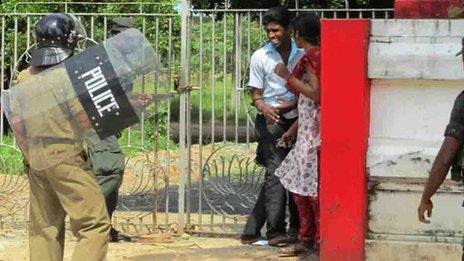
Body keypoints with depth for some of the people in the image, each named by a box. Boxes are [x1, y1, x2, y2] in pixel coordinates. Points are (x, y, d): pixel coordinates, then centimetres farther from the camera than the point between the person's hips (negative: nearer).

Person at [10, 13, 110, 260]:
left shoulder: (24, 78, 5)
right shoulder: (68, 75, -14)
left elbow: (17, 124, 7)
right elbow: (86, 119, -15)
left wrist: (30, 156, 17)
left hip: (36, 159, 7)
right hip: (67, 157, -7)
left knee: (44, 228, 13)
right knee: (95, 224, -3)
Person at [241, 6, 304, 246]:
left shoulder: (301, 55, 4)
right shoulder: (260, 57, -1)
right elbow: (256, 95, 1)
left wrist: (290, 104, -11)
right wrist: (265, 108, -21)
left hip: (294, 120, 4)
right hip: (271, 122, -3)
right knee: (275, 173, -10)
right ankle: (276, 231, -7)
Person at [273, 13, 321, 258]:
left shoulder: (312, 56, -12)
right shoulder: (314, 55, 16)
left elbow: (315, 94, -20)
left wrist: (288, 76, -13)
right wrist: (293, 129, 24)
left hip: (315, 131, -10)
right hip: (307, 130, 10)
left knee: (312, 187, -5)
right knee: (300, 186, 13)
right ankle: (306, 240, 18)